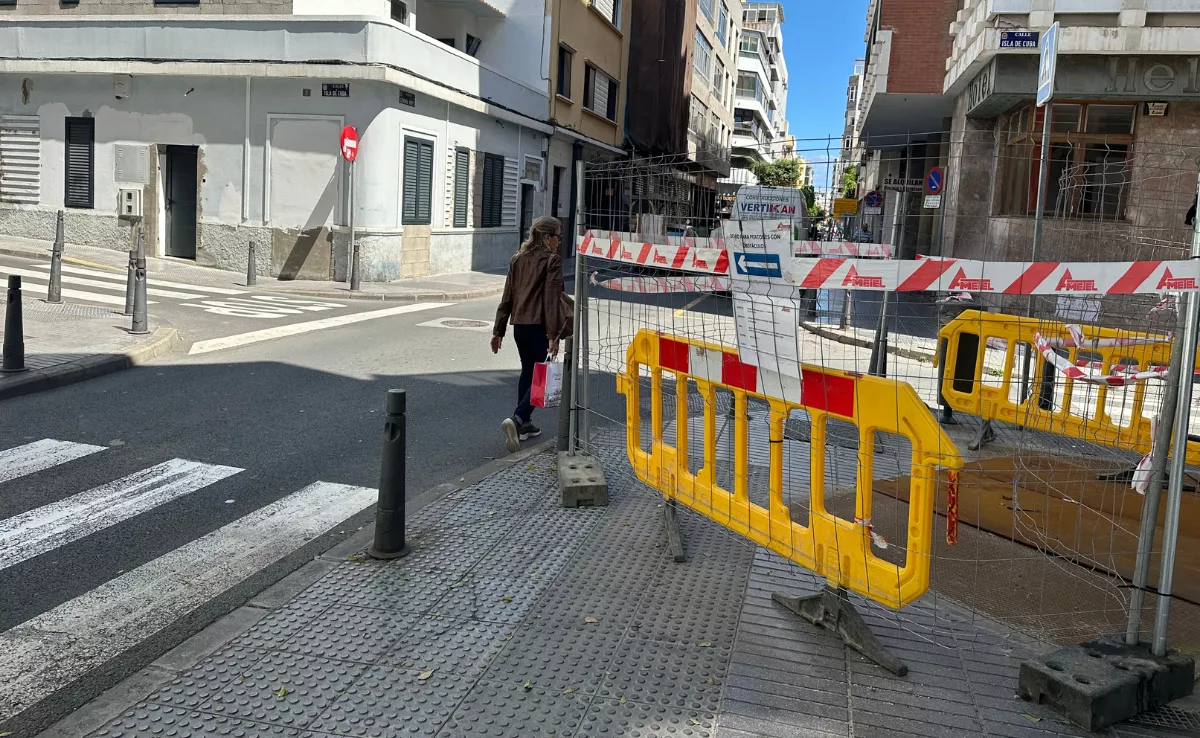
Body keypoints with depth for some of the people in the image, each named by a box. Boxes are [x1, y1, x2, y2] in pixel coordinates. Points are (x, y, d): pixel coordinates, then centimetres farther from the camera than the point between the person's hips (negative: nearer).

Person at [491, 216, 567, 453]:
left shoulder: (517, 259, 11)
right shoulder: (552, 260, -8)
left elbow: (507, 297, 12)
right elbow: (552, 299, -15)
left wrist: (498, 330, 14)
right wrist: (553, 335, -18)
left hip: (519, 325, 7)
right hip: (539, 326, -7)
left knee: (527, 371, 20)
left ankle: (525, 424, 25)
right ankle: (516, 419, -21)